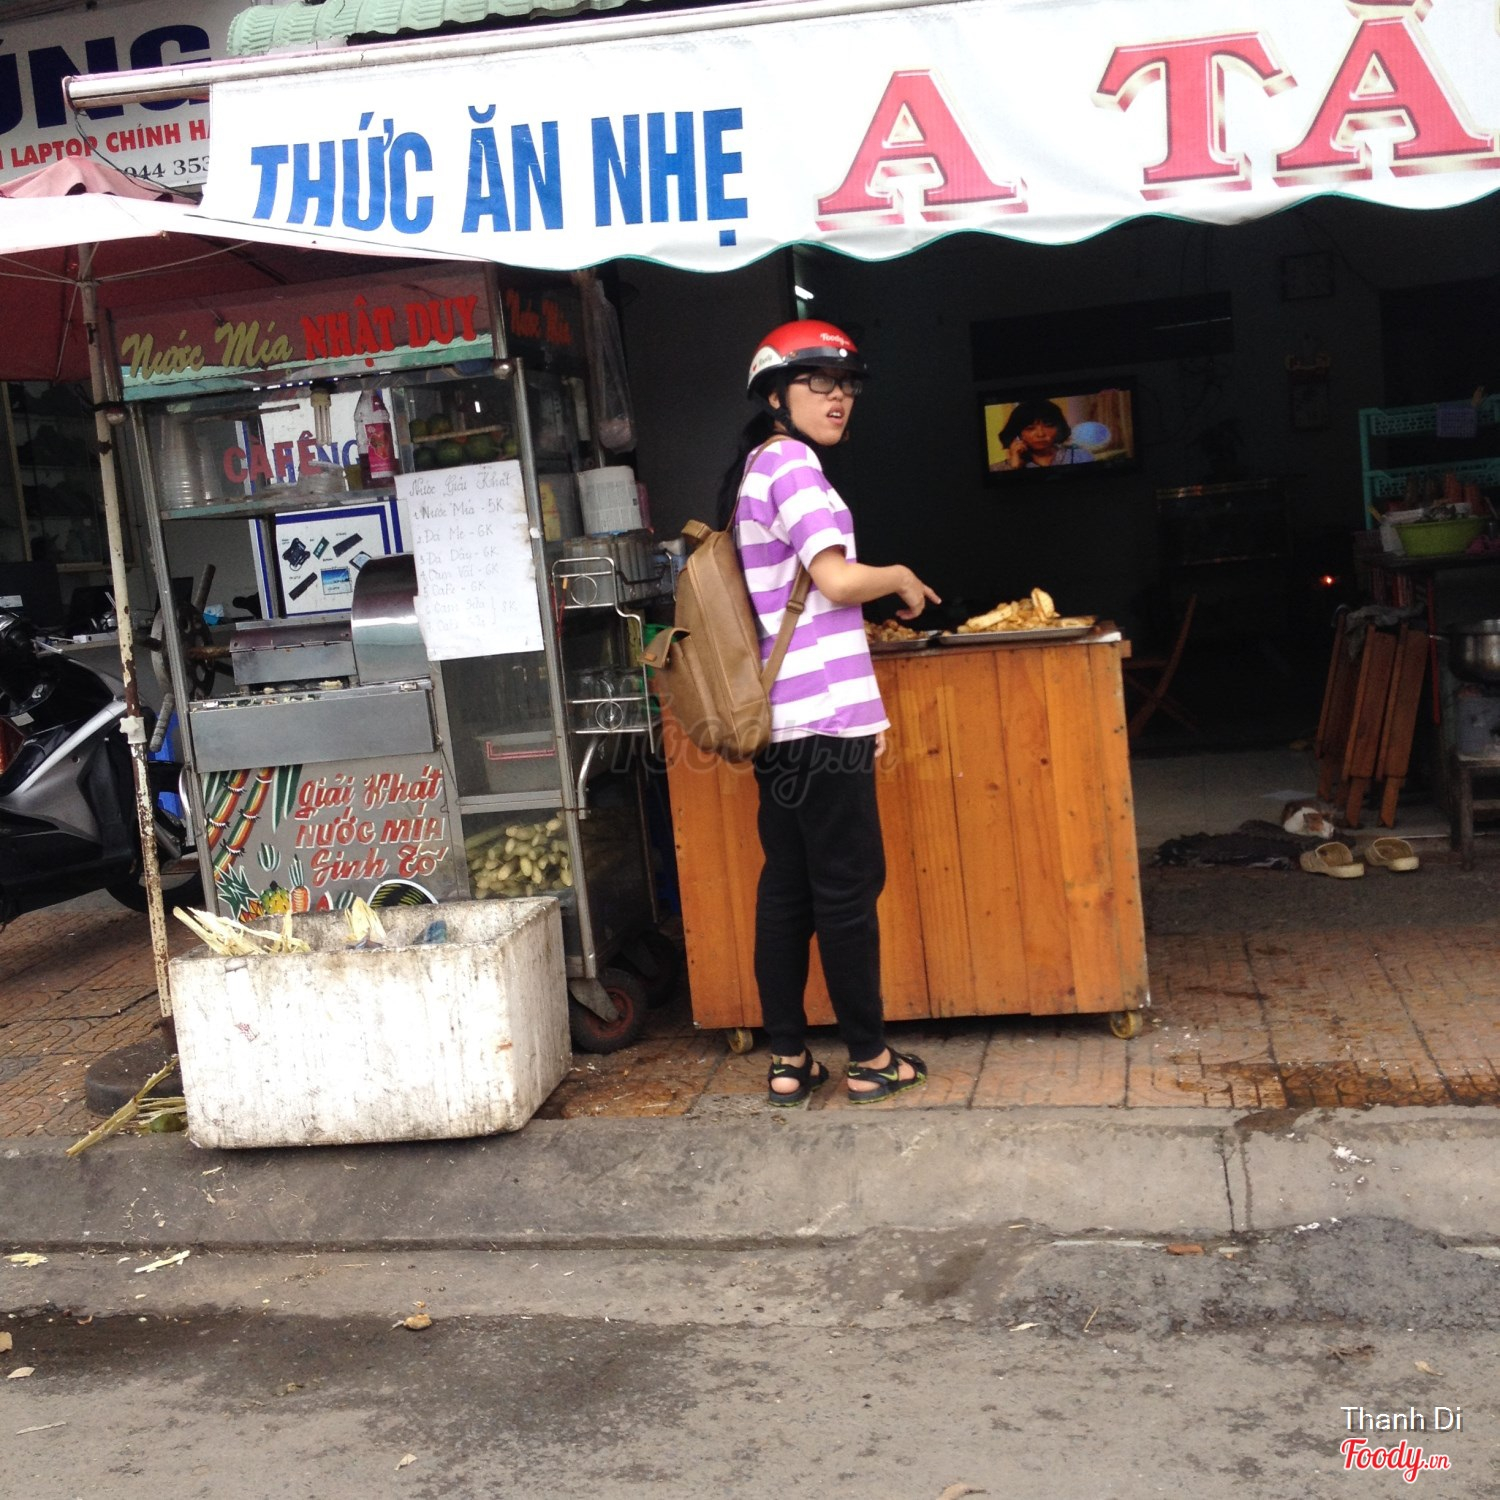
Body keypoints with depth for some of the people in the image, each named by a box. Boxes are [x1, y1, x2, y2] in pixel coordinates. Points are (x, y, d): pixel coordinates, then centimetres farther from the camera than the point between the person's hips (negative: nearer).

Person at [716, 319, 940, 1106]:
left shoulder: (751, 470, 19)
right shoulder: (790, 464, -10)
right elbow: (837, 580, -20)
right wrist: (901, 578, 1)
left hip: (778, 718, 9)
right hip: (823, 715, -9)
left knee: (786, 887, 10)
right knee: (848, 886, 1)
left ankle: (787, 1061, 17)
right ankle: (869, 1058, 11)